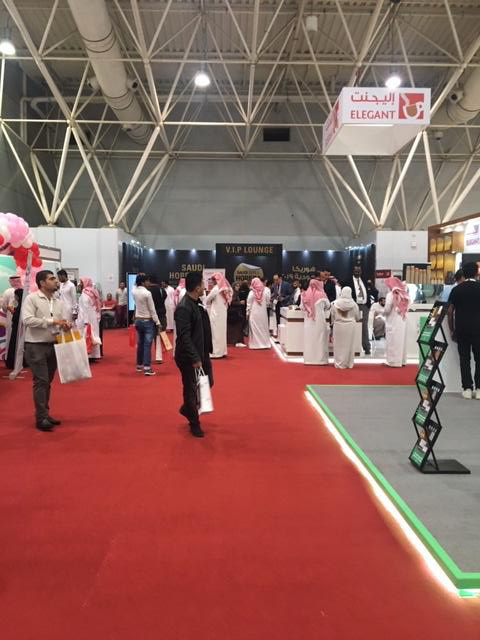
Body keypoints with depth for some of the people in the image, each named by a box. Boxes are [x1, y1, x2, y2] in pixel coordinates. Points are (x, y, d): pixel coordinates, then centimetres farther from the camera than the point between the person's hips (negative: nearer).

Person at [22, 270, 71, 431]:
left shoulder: (58, 302, 10)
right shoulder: (31, 298, -8)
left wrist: (65, 325, -8)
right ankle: (41, 418, 1)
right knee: (41, 381, -6)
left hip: (53, 345, 6)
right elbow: (27, 320, -19)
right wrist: (52, 321, -22)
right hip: (35, 346, -6)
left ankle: (45, 414, 23)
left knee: (47, 382, 13)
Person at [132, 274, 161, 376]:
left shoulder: (134, 291, 0)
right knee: (147, 345, -6)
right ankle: (147, 368, -7)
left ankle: (139, 365, 25)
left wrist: (140, 277, 16)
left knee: (140, 344, 15)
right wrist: (158, 322, -7)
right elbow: (152, 310, -13)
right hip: (148, 321, -7)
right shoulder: (147, 293, -17)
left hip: (138, 320, 7)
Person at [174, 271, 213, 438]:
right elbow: (184, 337, -25)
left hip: (201, 352, 9)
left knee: (208, 383, 17)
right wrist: (194, 359, -25)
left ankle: (187, 408, 38)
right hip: (188, 357, -9)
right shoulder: (184, 308, -23)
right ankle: (194, 423, 24)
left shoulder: (196, 302, 6)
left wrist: (201, 355, 15)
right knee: (191, 389, 7)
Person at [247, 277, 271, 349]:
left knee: (254, 329, 4)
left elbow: (249, 303, -4)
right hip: (263, 313, 2)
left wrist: (247, 313, 5)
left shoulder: (251, 292, -8)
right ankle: (265, 343, 15)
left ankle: (255, 344, 6)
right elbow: (268, 302, 0)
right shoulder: (266, 290, -5)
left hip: (254, 313, -2)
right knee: (263, 328, 10)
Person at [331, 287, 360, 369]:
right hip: (350, 326, 0)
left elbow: (333, 316, 2)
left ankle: (339, 363, 13)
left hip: (338, 326, 0)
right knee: (349, 345, 9)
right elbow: (357, 317, 4)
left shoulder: (335, 303, -7)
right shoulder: (353, 304, -7)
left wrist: (333, 323, 18)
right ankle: (348, 364, 15)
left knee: (339, 345, 8)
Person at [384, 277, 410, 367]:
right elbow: (406, 308, 5)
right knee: (401, 340, 12)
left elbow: (387, 309, -13)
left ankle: (394, 361, 4)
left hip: (393, 322, -6)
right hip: (402, 320, 6)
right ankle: (402, 360, 19)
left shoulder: (391, 294, -12)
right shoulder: (404, 294, 5)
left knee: (393, 341, 1)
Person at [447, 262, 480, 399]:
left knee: (464, 358, 6)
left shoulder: (456, 289, 3)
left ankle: (467, 388, 5)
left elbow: (450, 312, 2)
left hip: (461, 329, 1)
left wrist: (452, 330, 10)